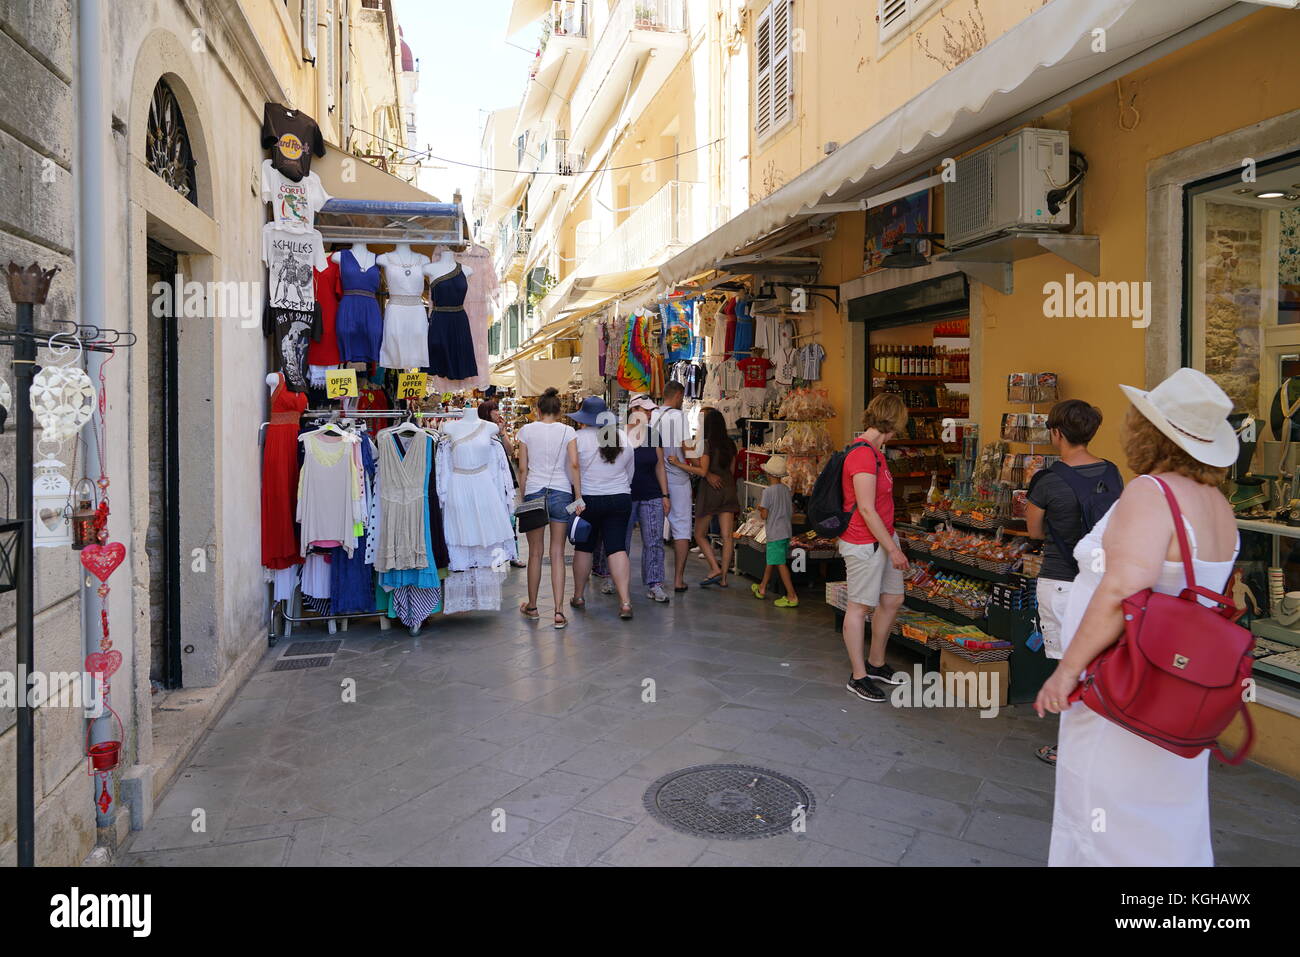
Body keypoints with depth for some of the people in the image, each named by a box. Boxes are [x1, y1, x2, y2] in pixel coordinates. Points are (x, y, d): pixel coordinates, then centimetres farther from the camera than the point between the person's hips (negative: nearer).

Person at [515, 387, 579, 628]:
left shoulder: (527, 430, 3)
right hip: (561, 493, 0)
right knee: (557, 554, 3)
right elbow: (574, 465, -6)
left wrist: (522, 497, 11)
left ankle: (532, 606, 24)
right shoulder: (567, 431, 2)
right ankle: (559, 611, 0)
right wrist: (578, 496, -1)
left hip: (534, 493, 0)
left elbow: (523, 468, 3)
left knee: (535, 553, 11)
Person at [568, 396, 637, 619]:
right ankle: (625, 601, -9)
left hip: (588, 500, -3)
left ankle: (578, 596, 24)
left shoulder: (578, 438, -10)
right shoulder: (624, 437, 5)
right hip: (621, 499, 3)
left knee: (583, 548, 12)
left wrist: (576, 498, 7)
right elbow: (630, 472, 13)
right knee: (617, 549, 0)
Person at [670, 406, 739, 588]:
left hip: (710, 489, -6)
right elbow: (731, 468, 14)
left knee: (700, 534, 8)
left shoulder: (707, 443, -11)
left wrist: (679, 464, -13)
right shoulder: (730, 444, 8)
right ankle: (723, 577, 7)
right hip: (728, 488, 6)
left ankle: (715, 569, -3)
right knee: (727, 536, 4)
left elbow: (703, 471, -17)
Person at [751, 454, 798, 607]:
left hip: (775, 533, -8)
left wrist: (760, 507, 5)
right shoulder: (786, 489, 6)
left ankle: (792, 597, -8)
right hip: (786, 530, 8)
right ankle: (762, 588, 33)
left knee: (780, 564, -6)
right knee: (770, 560, 20)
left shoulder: (768, 491, -15)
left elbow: (764, 515, -14)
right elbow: (792, 510, 12)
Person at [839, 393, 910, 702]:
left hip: (883, 538, 10)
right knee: (860, 606, 2)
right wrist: (893, 549, -18)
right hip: (865, 543, -10)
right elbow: (866, 509, -23)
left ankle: (875, 663, 33)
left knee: (892, 600, 17)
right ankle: (858, 677, 14)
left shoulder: (874, 451, 13)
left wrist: (892, 542, 19)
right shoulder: (863, 454, -20)